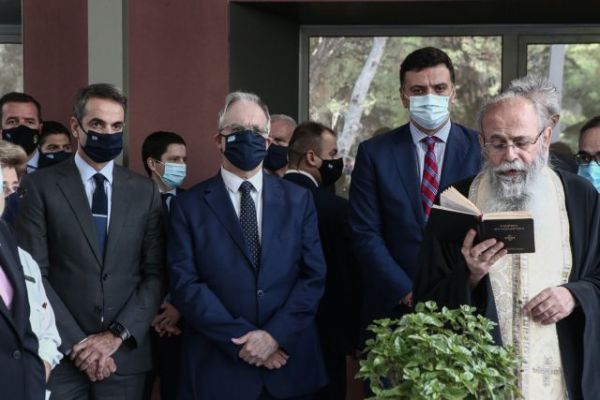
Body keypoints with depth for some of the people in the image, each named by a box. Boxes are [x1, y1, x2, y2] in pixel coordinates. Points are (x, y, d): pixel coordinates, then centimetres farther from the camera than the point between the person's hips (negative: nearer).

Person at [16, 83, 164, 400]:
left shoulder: (145, 192, 7)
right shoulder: (40, 186, -1)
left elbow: (155, 274, 4)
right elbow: (34, 273, -6)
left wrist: (117, 335, -8)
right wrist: (75, 344, -11)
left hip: (125, 354, 2)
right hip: (60, 355, -2)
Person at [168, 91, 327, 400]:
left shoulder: (298, 200, 7)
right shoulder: (188, 206, 0)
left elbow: (314, 275, 1)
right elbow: (184, 284, -7)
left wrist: (276, 334, -12)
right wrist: (242, 339, -14)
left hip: (289, 365, 2)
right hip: (217, 370, -2)